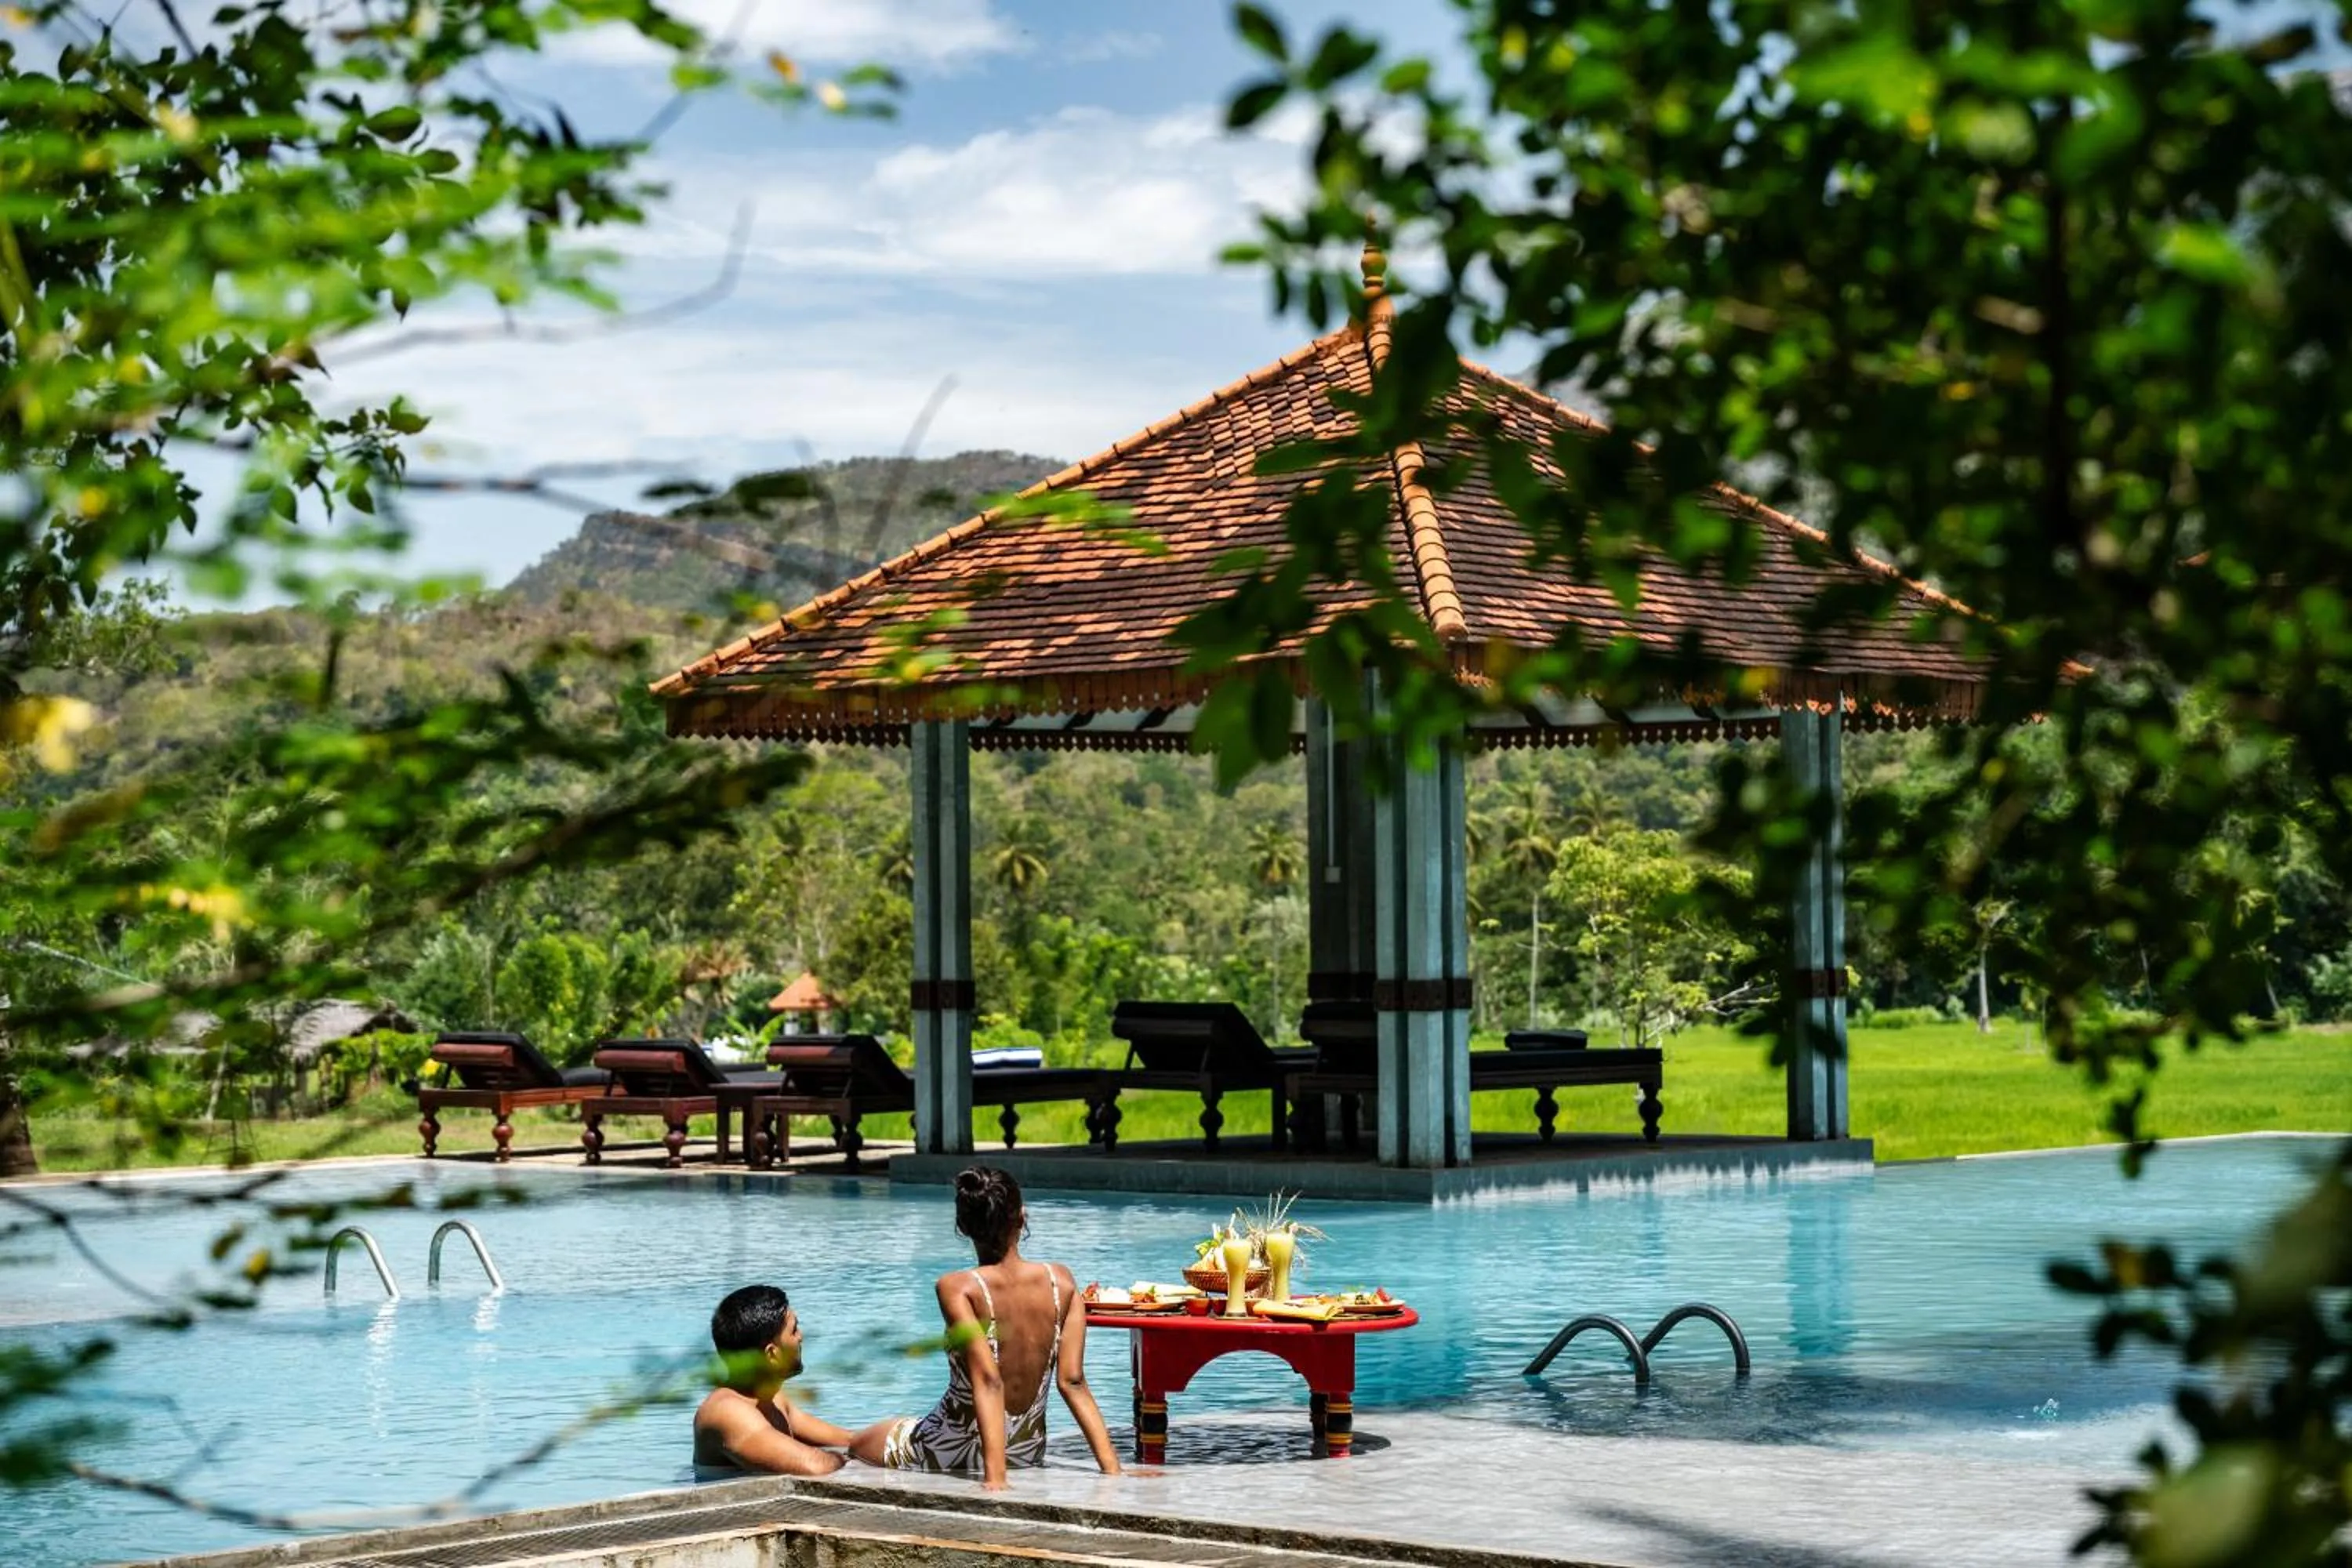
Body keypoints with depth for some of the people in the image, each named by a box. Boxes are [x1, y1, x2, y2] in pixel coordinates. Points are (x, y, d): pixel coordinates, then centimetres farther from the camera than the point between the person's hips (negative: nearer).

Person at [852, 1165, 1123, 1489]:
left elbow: (988, 1380, -31)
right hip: (1029, 1453, 6)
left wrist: (995, 1477, -35)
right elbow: (1072, 1382, -16)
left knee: (859, 1445, 28)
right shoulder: (1061, 1282, -11)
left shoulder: (958, 1288, -22)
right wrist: (1113, 1471, -16)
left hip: (953, 1453, -6)